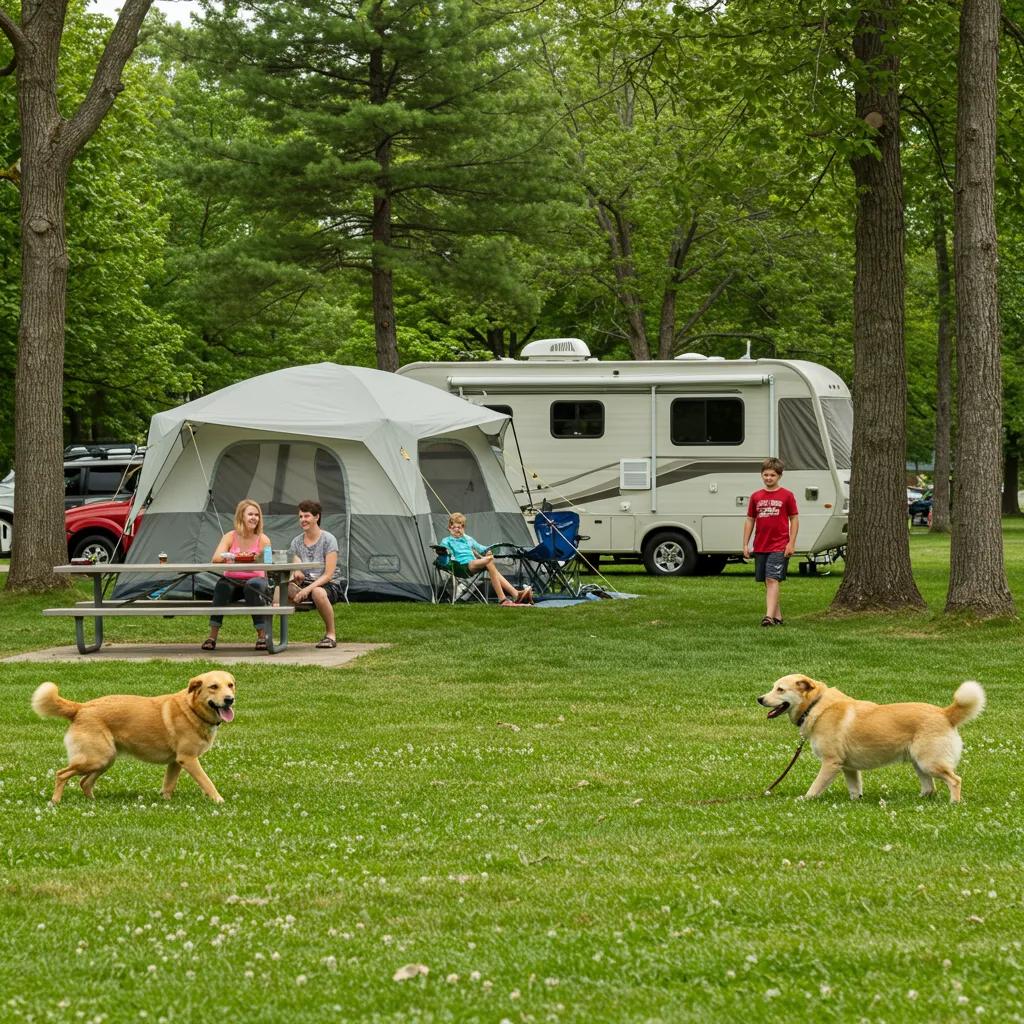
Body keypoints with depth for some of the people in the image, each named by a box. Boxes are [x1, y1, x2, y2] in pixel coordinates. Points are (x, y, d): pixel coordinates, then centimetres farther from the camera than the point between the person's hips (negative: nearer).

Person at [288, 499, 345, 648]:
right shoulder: (297, 542, 8)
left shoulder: (328, 540, -8)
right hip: (306, 584, 4)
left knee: (318, 593, -43)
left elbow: (328, 574, -14)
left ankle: (331, 635, -23)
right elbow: (295, 573, 5)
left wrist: (308, 589, -26)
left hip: (330, 585, -4)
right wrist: (296, 575, -22)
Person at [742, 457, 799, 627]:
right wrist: (745, 544, 8)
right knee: (767, 582, 10)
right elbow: (749, 520, 13)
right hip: (760, 547, 5)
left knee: (772, 580, -16)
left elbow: (794, 519, 1)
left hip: (779, 547, -5)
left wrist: (791, 543, -6)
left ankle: (769, 616, -23)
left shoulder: (787, 495, -1)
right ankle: (777, 615, 20)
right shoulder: (756, 497, 9)